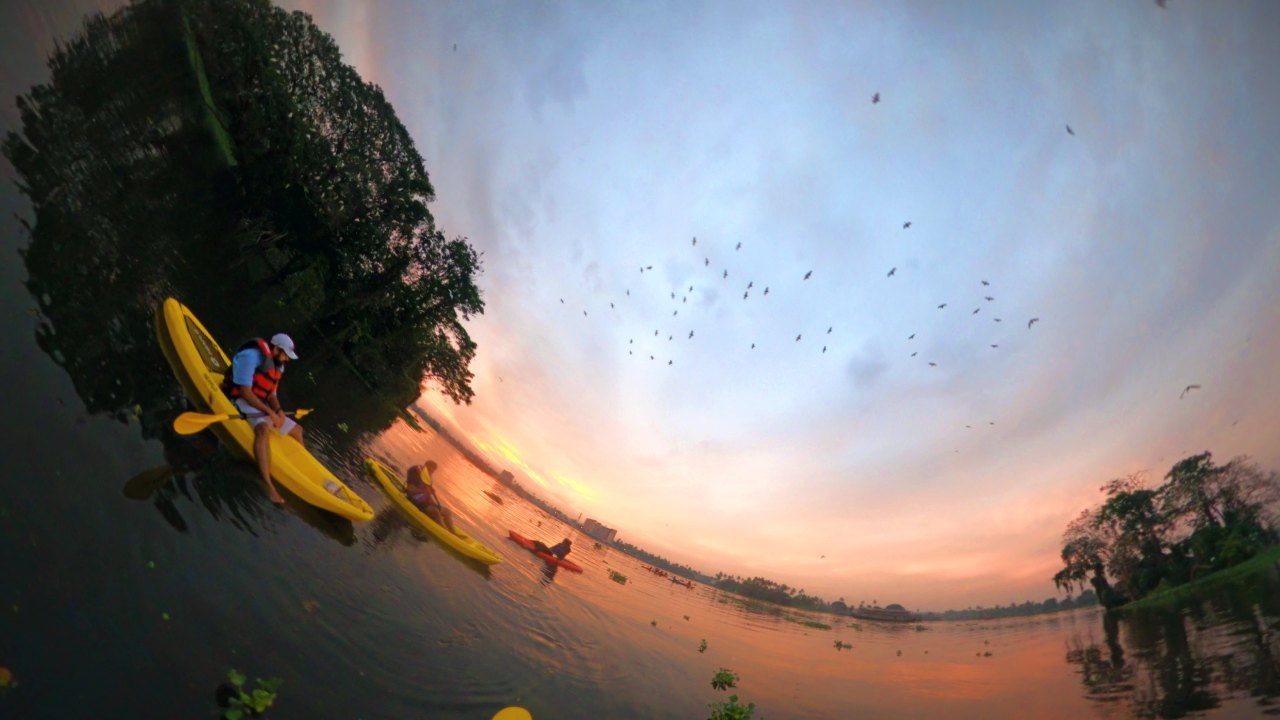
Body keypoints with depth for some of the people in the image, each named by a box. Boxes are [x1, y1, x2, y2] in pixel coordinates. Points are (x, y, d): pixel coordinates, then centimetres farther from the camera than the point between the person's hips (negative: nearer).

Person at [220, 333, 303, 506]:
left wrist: (279, 411, -8)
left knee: (297, 430, 10)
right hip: (241, 403, -10)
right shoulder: (251, 356, -17)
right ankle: (269, 485, -48)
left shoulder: (277, 365, 11)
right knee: (263, 429, -37)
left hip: (261, 406, 10)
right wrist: (269, 412, -24)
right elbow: (245, 392, -22)